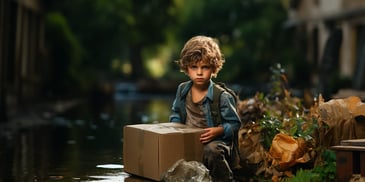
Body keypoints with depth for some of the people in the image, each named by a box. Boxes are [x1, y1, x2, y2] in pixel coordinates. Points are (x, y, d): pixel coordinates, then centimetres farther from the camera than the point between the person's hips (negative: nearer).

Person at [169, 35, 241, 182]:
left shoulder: (222, 96, -13)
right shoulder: (182, 89, 4)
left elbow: (234, 124, -9)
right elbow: (176, 113, 21)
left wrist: (217, 131, -25)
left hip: (215, 142, -6)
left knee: (212, 150, -38)